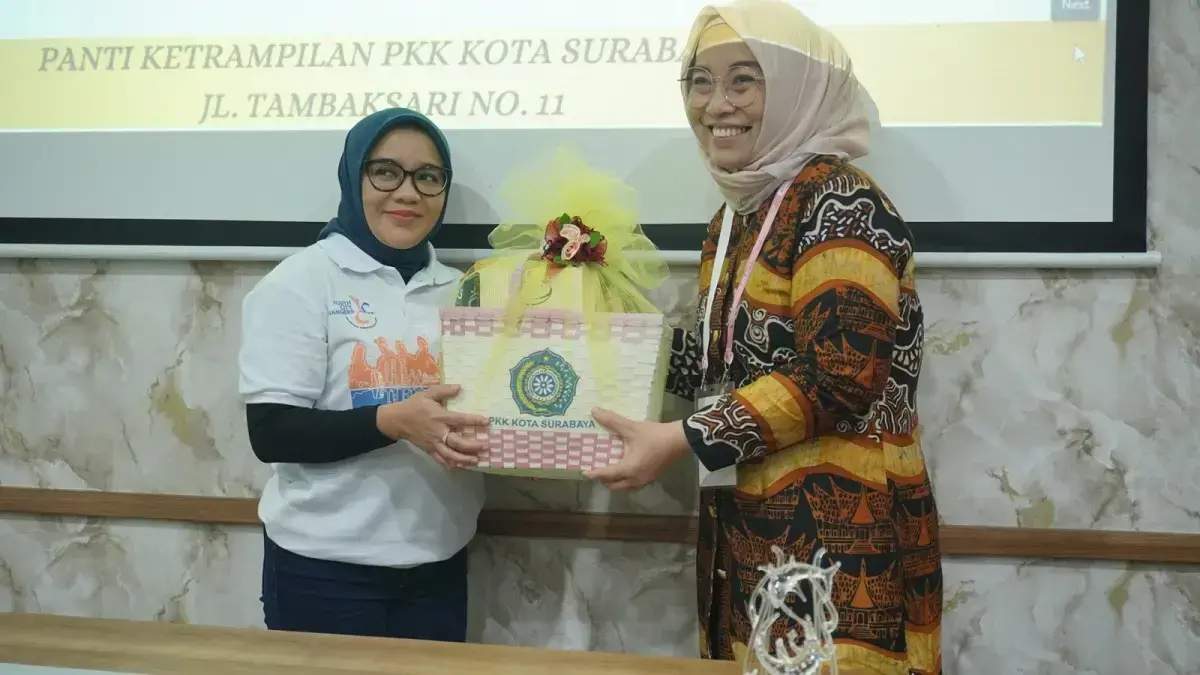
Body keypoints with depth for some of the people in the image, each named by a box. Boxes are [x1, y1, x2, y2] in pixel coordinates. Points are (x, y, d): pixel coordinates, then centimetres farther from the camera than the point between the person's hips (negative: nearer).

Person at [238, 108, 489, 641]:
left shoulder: (459, 291, 6)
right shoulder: (301, 282, -8)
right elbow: (271, 433, -13)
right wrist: (393, 420, -25)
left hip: (438, 562, 5)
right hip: (326, 567, -4)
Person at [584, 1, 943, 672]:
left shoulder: (840, 201, -14)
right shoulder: (739, 212, 12)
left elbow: (836, 378, -22)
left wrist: (682, 440, -21)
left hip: (839, 532, -8)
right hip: (746, 527, 8)